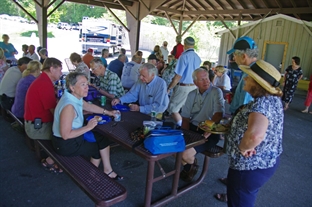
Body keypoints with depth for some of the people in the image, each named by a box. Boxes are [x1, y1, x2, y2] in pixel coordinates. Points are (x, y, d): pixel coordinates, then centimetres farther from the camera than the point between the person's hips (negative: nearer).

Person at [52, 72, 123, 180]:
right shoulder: (69, 106, -34)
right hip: (66, 144, -8)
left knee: (103, 139, 10)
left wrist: (107, 112, 12)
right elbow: (66, 135, -32)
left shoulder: (76, 97, -7)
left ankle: (108, 170, 24)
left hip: (73, 135, 9)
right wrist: (88, 127, -25)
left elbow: (89, 106, 13)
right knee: (97, 149, 9)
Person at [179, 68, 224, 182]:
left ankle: (192, 165, 15)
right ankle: (189, 164, 16)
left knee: (186, 154, -24)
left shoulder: (216, 92, -8)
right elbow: (185, 117, 10)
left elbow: (219, 114, -20)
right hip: (192, 128, 6)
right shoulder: (191, 95, 9)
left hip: (210, 132, -6)